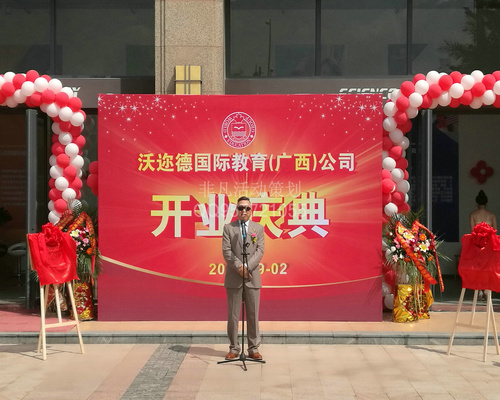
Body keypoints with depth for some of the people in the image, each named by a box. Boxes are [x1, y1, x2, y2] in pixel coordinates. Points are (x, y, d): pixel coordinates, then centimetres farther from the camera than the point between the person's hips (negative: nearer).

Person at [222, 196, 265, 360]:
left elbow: (260, 251, -2)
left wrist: (247, 267, -15)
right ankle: (234, 348, 12)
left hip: (252, 277, 1)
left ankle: (253, 348, 11)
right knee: (233, 315, 3)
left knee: (253, 315, 4)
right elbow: (226, 251, -4)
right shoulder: (228, 228, 5)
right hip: (233, 278, -1)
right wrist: (239, 266, -16)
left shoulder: (258, 228, 8)